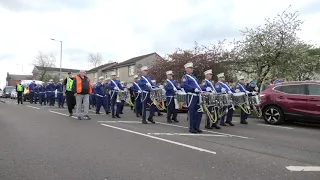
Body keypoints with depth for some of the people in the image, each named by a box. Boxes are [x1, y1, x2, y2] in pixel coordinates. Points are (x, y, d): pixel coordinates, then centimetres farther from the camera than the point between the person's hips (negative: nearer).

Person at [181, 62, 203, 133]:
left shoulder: (194, 77, 24)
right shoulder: (185, 77, -2)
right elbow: (183, 85, -19)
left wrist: (199, 88, 8)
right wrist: (194, 89, -22)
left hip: (197, 96, 8)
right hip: (191, 96, -8)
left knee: (199, 112, 7)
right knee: (192, 112, -1)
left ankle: (196, 127, 17)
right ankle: (191, 128, 9)